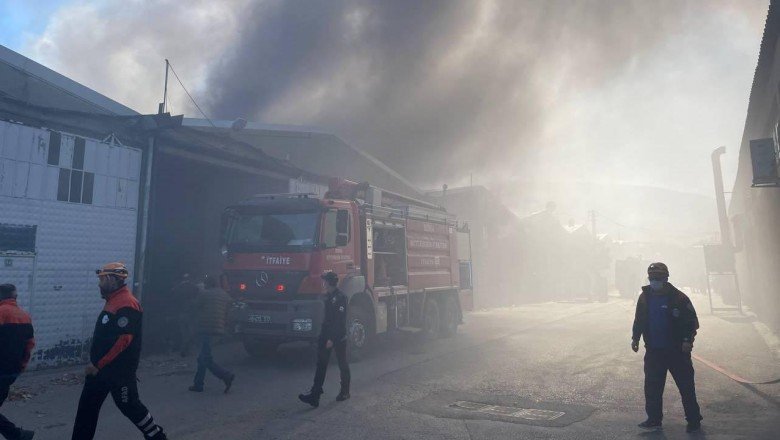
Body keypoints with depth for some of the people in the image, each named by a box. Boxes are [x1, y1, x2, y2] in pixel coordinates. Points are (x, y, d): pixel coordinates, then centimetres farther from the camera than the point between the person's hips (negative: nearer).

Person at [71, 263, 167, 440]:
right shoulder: (113, 301, 12)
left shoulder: (126, 304, -21)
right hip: (102, 367, 10)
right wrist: (95, 362, 17)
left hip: (120, 369, -10)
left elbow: (122, 341, -27)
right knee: (87, 405, 13)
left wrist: (98, 364, -21)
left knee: (129, 405, 1)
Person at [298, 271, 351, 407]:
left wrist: (332, 339, -23)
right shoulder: (328, 296, 11)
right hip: (326, 334, 8)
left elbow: (340, 321, -20)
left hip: (338, 337, -8)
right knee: (321, 364, 0)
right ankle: (315, 396, -2)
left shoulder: (340, 298, -15)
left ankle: (345, 392, 24)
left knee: (342, 365, 8)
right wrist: (323, 336, 18)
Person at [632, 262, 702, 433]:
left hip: (677, 350, -4)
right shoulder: (644, 297, 3)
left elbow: (692, 321, -7)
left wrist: (687, 340, -17)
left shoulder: (679, 298, -10)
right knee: (652, 387, 8)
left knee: (686, 386, 5)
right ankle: (654, 419, 20)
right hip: (653, 351, 4)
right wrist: (635, 338, 6)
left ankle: (694, 420, 20)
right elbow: (639, 320, 13)